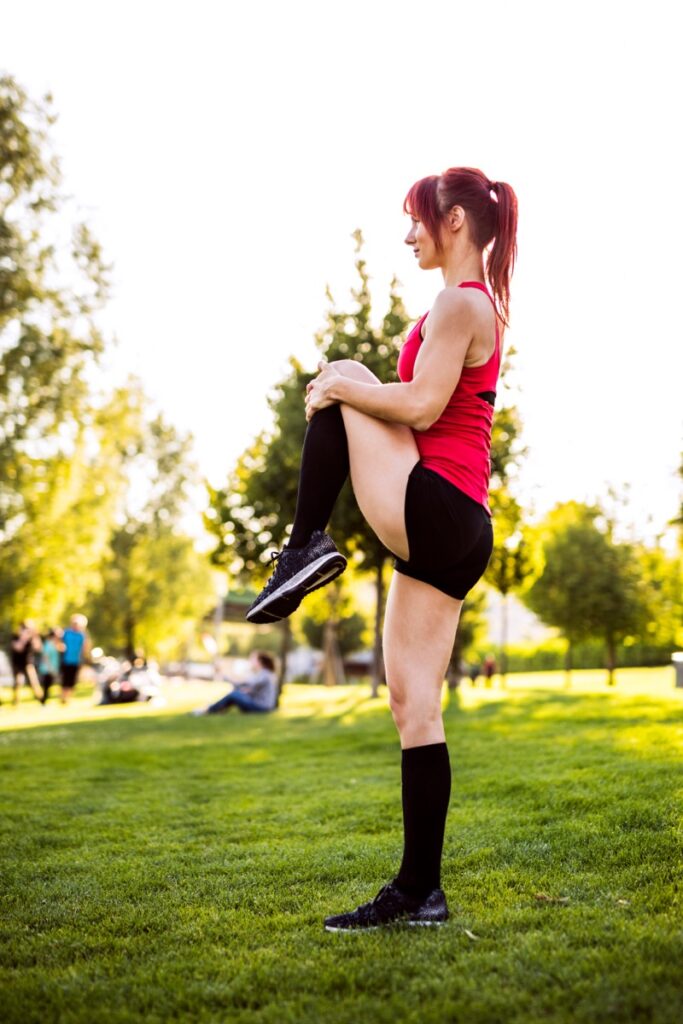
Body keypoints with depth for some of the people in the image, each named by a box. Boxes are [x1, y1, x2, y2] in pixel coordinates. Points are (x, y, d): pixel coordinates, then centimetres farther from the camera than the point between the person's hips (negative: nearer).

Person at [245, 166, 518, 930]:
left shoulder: (458, 300, -7)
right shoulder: (483, 305, 23)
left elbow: (421, 407, -18)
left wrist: (340, 385, -4)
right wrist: (353, 389, 21)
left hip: (430, 511, -10)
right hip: (456, 533, 10)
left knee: (338, 378, 3)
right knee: (414, 707, 7)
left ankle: (303, 552, -2)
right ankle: (420, 890, 9)